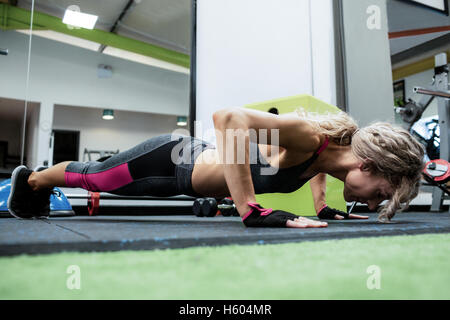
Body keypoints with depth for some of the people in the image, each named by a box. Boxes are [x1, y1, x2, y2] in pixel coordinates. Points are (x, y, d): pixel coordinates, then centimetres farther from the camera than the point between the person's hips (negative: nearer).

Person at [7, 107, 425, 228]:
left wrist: (322, 206, 5)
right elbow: (227, 117, -45)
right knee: (93, 176, 20)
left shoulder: (336, 146, -8)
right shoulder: (308, 137, -35)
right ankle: (31, 178, 51)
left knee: (97, 181, 29)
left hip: (187, 176, 7)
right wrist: (251, 209, -47)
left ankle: (40, 187, 56)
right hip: (171, 156, -7)